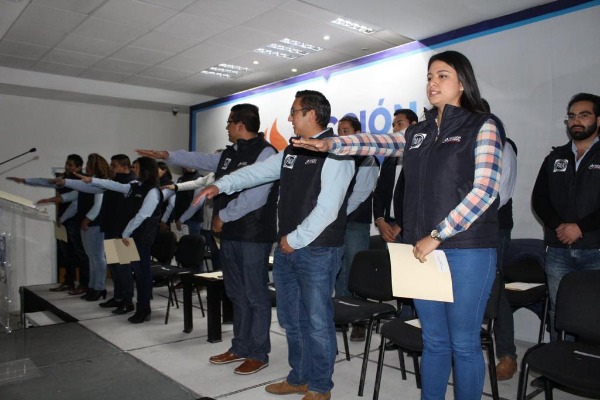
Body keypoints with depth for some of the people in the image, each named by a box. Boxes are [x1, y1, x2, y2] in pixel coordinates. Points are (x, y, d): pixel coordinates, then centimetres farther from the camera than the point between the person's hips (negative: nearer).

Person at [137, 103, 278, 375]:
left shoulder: (265, 153, -13)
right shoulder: (229, 153, 15)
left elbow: (255, 196, -22)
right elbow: (202, 160, 30)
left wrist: (223, 216, -13)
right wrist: (168, 156, 34)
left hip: (253, 236, -9)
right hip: (229, 234, 9)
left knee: (255, 294, 1)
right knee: (236, 294, 15)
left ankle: (258, 354, 13)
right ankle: (240, 348, 28)